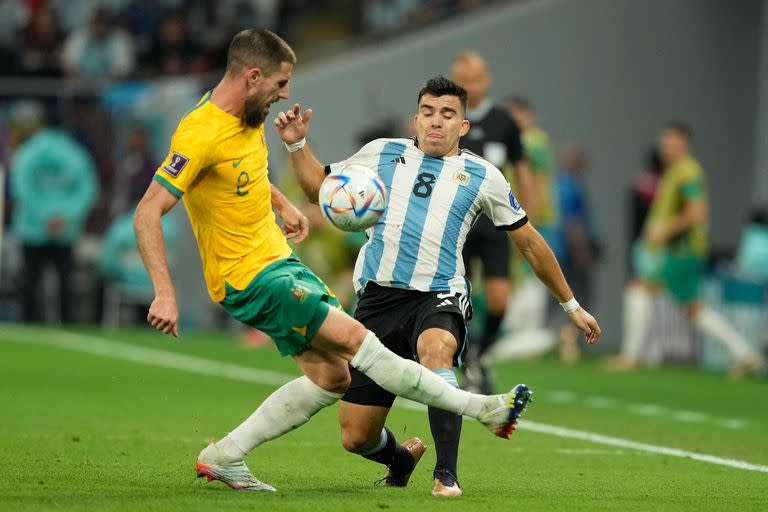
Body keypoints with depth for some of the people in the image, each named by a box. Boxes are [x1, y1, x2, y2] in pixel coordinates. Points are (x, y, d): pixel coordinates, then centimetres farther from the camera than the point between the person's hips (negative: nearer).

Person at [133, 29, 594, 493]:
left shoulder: (248, 114, 5)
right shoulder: (202, 134, -23)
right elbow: (148, 213, -26)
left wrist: (282, 204, 18)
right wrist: (165, 295, -32)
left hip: (278, 259, 10)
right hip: (247, 278, -10)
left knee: (331, 376, 6)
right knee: (355, 340, -14)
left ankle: (226, 456, 14)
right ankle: (483, 408, -10)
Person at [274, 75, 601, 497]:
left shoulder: (483, 177, 9)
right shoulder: (382, 154, 12)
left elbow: (529, 244, 18)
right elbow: (318, 187, 24)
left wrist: (572, 306, 21)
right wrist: (297, 145, 6)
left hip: (439, 298, -2)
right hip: (378, 297, 2)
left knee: (436, 349, -41)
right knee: (356, 438, -1)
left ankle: (447, 474, -36)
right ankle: (400, 458, 36)